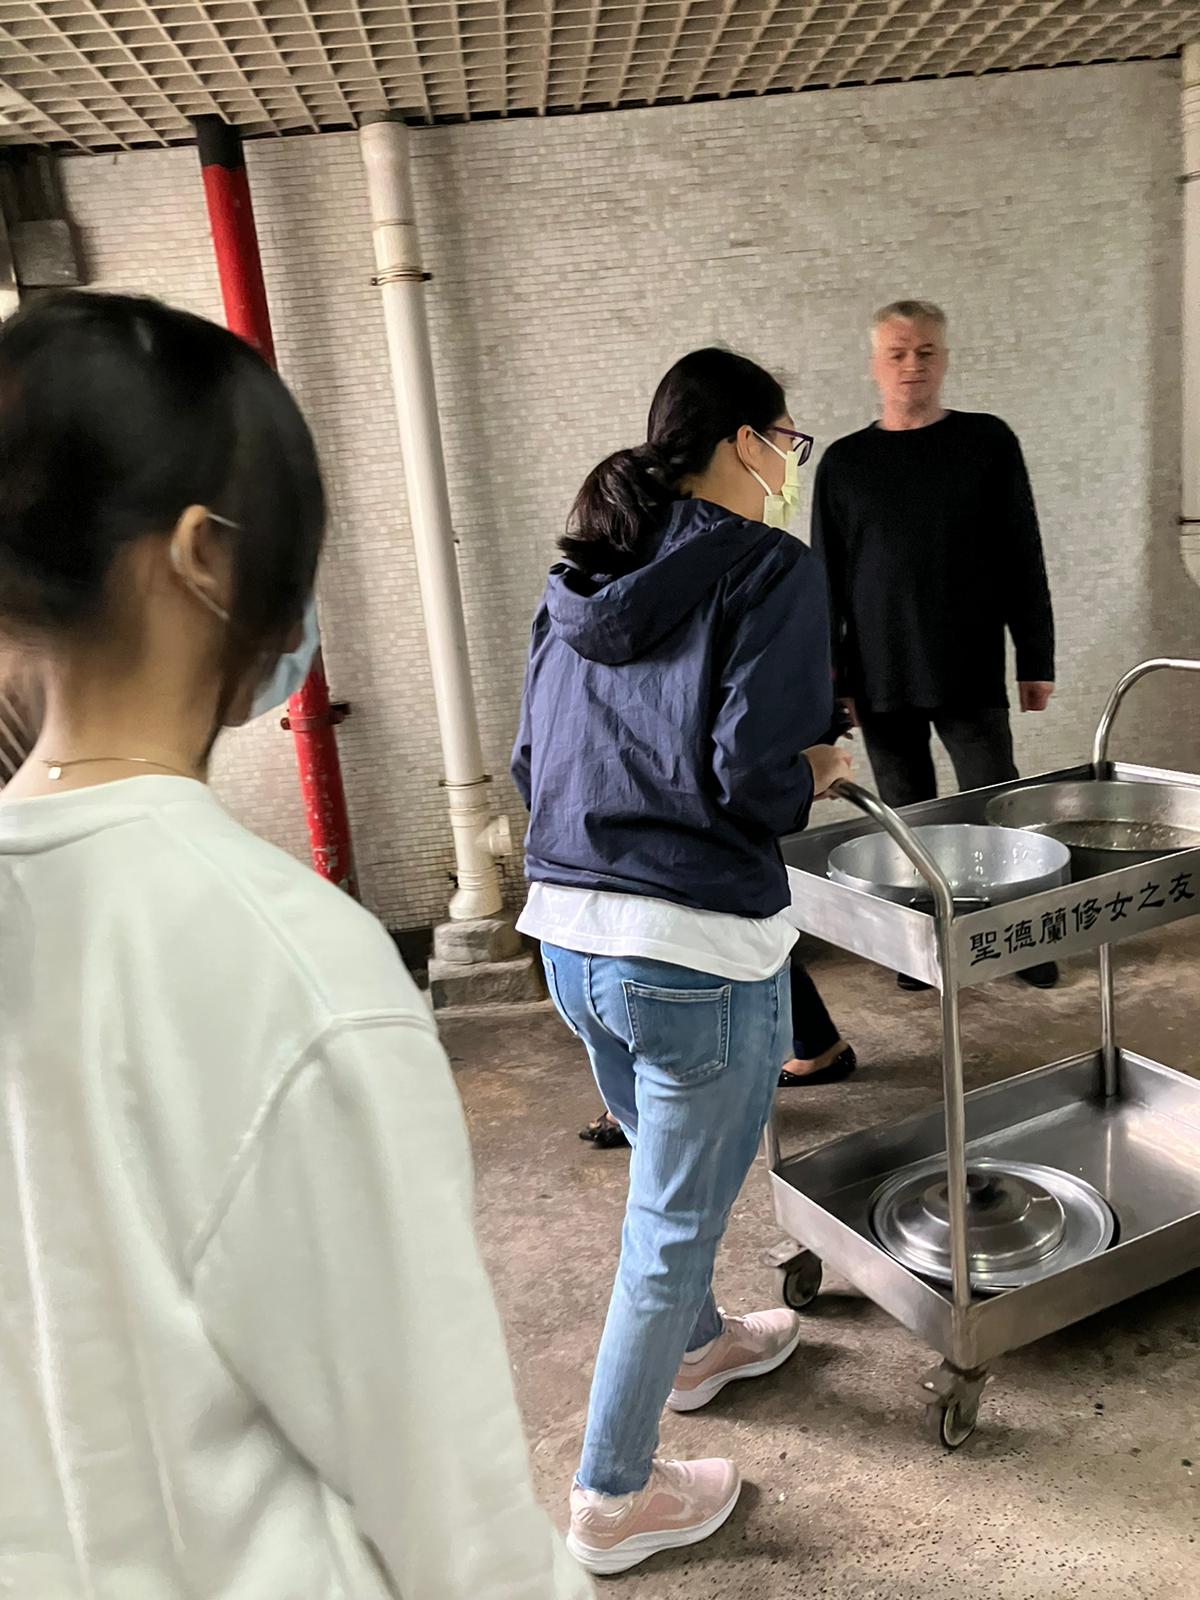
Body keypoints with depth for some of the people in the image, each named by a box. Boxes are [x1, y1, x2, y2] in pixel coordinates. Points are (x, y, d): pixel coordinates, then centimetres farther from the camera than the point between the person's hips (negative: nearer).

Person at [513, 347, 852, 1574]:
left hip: (567, 931, 7)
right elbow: (756, 780, -19)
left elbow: (532, 763, 10)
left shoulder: (581, 578, 10)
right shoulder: (771, 571, -10)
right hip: (696, 945, -7)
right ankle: (611, 1498, 28)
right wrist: (822, 773, 1)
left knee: (670, 1164, 30)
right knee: (677, 1215, 11)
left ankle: (694, 1342, 54)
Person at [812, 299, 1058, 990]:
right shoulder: (844, 462, 6)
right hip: (881, 681, 1)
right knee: (909, 820, 7)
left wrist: (1036, 660, 2)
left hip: (973, 674, -1)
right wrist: (829, 677, 2)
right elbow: (827, 582, 7)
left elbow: (1023, 562, 5)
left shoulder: (989, 442, 5)